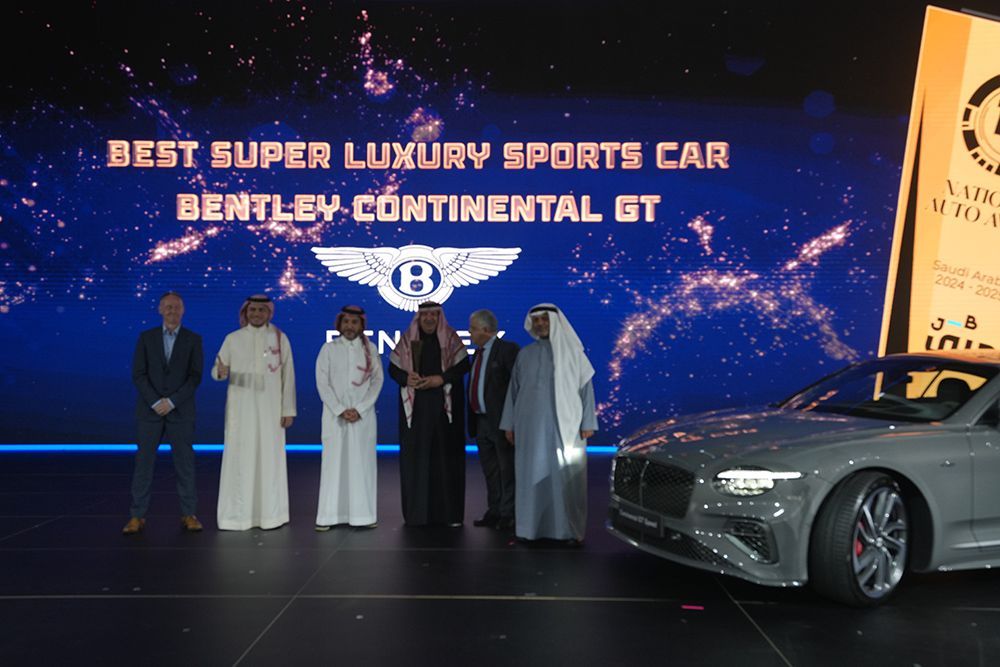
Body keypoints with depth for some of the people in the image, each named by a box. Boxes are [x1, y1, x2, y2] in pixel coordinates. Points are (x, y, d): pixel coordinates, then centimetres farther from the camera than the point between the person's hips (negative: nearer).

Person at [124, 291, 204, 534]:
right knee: (144, 462, 1)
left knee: (185, 463, 2)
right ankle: (138, 516, 6)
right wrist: (155, 402, -12)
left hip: (181, 411, 0)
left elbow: (195, 376, -4)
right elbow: (138, 374, -1)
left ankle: (188, 514, 10)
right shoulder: (146, 337, 5)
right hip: (150, 409, 1)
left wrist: (172, 401, -13)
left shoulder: (193, 339, 3)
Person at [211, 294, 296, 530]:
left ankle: (270, 514, 9)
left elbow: (288, 375, 2)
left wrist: (288, 409, -3)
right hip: (241, 407, 0)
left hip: (270, 408, 0)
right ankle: (238, 514, 5)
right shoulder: (233, 339, 3)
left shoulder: (280, 338, 2)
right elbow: (216, 370, 2)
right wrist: (221, 371, -23)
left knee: (270, 458, 1)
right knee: (239, 458, -2)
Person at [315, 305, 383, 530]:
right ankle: (329, 515, 2)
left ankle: (363, 514, 7)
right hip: (335, 414, -1)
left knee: (362, 462, 1)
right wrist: (340, 410, -11)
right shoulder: (329, 348, 4)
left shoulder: (370, 349, 6)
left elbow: (377, 380, 1)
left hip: (363, 414, 1)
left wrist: (359, 409, -10)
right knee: (334, 461, -2)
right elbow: (322, 382, -1)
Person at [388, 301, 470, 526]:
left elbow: (463, 364, -2)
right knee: (415, 455, -1)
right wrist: (407, 378, -14)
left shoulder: (450, 338, 4)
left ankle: (449, 512, 4)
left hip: (445, 405, -1)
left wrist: (441, 378, -15)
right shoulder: (407, 339, 7)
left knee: (446, 456, -3)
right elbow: (393, 368, 6)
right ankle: (416, 513, 6)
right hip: (415, 405, 1)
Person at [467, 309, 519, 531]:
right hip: (481, 421, 8)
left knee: (507, 469, 1)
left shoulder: (508, 349, -10)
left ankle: (509, 515, 8)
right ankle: (494, 512, 24)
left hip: (501, 421, -8)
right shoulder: (478, 352, 15)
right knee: (490, 470, 14)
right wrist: (472, 419, 11)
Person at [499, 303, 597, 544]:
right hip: (531, 426, 2)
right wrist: (509, 424, 8)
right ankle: (530, 527, 10)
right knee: (531, 476, 3)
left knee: (566, 477, -2)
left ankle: (571, 530, 5)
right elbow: (514, 390, 12)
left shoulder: (572, 352, 2)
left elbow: (586, 387, 1)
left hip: (565, 426, -2)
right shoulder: (525, 355, 10)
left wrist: (587, 423, -5)